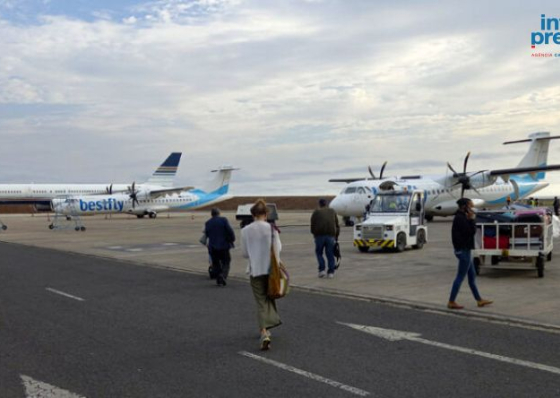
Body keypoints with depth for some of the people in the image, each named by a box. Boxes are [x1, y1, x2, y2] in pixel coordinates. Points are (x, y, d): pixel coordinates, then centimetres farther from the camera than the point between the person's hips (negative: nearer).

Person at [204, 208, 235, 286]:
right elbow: (230, 231, -13)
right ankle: (223, 275, -19)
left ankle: (218, 280, 12)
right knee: (225, 263, 5)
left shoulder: (208, 223, 3)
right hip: (223, 245, -3)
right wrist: (232, 239, 0)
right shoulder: (223, 220, -7)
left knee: (215, 264, 13)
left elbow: (206, 235, 9)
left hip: (212, 247, 3)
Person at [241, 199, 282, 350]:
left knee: (261, 302, 4)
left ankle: (264, 333, -9)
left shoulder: (245, 231, -6)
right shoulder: (271, 228, -9)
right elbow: (278, 248, -5)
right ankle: (267, 326, 28)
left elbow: (244, 253, -1)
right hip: (271, 268, 0)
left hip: (255, 270, 0)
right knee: (269, 297, 22)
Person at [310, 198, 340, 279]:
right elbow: (337, 225, 18)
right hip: (331, 235, 2)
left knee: (319, 252, 10)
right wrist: (336, 236, 22)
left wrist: (314, 233, 20)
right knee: (330, 254, 6)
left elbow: (313, 225, 6)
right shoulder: (332, 211, 18)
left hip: (320, 235, -2)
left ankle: (322, 270, -2)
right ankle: (331, 272, 4)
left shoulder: (316, 212, 9)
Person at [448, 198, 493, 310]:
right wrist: (472, 219, -13)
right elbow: (472, 231, -20)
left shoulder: (461, 217, 13)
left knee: (472, 276, 15)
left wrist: (470, 220, 5)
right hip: (463, 250, -10)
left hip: (464, 250, 10)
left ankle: (479, 300, 23)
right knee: (460, 277, -4)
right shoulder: (460, 218, -18)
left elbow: (470, 231, 14)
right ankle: (451, 302, 1)